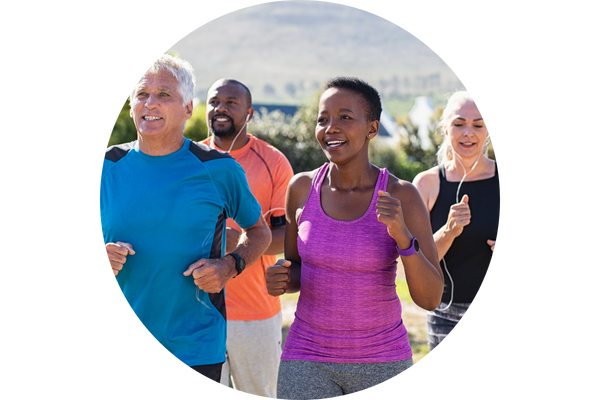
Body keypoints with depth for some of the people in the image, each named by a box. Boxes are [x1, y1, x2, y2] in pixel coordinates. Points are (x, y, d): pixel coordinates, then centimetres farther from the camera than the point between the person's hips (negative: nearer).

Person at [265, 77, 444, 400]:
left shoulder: (401, 196, -10)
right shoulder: (302, 188, -3)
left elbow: (431, 298, -12)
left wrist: (402, 234, -28)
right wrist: (280, 281, -12)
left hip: (381, 361, -1)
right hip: (308, 360, 1)